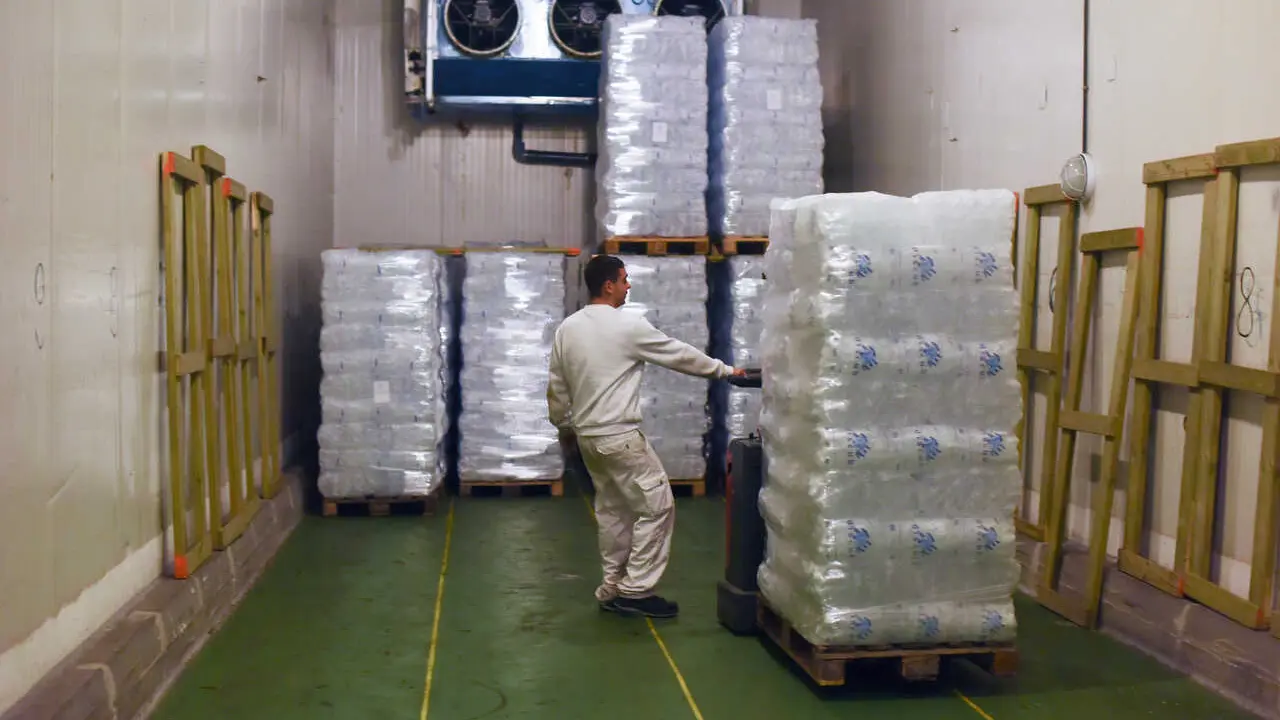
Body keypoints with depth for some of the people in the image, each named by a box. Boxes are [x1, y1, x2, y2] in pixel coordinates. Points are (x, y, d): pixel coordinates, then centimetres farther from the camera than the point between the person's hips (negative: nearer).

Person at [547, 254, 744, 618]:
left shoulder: (567, 328, 6)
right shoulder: (629, 324, -13)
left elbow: (556, 387, 12)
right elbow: (679, 354, -3)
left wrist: (563, 425, 27)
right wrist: (724, 370, 10)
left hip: (587, 436, 8)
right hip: (619, 436, -8)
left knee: (612, 510, 17)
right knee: (657, 506, 0)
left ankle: (614, 587, 21)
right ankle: (635, 589, 1)